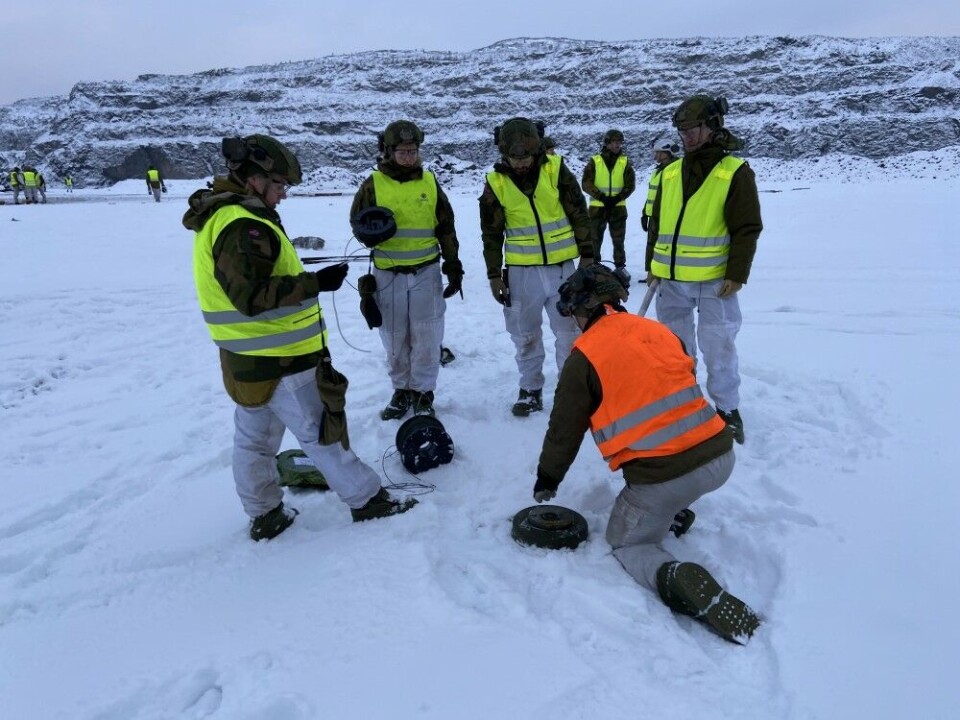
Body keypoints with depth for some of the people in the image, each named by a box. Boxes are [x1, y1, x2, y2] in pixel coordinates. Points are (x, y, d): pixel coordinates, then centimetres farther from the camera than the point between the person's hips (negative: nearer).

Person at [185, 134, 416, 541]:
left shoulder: (218, 217, 12)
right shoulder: (242, 226, -22)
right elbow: (253, 294, -29)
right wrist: (315, 283, -25)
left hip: (245, 358, 10)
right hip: (278, 362, -10)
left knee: (253, 438, 17)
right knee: (323, 434, 3)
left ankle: (264, 516, 30)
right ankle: (367, 500, 17)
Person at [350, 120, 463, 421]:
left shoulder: (430, 181, 5)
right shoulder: (373, 184, 0)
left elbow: (446, 227, 10)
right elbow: (357, 221, 5)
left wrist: (453, 265, 8)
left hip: (426, 271, 1)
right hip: (388, 274, 0)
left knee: (426, 337, 3)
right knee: (394, 338, 7)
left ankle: (423, 392, 17)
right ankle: (402, 390, 24)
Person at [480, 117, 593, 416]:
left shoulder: (556, 169, -6)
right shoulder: (496, 183, -4)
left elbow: (579, 214, 1)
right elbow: (491, 234, 2)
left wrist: (587, 255, 0)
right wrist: (494, 275, 1)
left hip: (561, 266, 0)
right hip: (521, 271, 1)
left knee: (569, 331, 7)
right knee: (525, 335, 10)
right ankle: (530, 390, 24)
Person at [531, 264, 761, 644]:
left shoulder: (584, 356, -6)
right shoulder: (660, 331, 11)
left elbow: (564, 428, 3)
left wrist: (547, 480, 20)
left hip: (662, 478, -6)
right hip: (720, 457, 7)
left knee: (628, 544, 17)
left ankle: (675, 578, -12)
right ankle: (675, 513, 27)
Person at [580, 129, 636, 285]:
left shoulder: (625, 162, 4)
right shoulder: (594, 162, -1)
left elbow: (630, 184, 1)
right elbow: (586, 183, -5)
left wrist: (618, 197, -14)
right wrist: (601, 196, -16)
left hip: (618, 207, 1)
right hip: (597, 207, -1)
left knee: (619, 239, 9)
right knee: (594, 238, 5)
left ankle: (620, 266, 19)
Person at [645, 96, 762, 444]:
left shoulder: (735, 172, -4)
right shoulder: (670, 173, 10)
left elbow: (747, 229, -7)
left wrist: (737, 275, -12)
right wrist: (652, 265, 14)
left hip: (714, 280, -4)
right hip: (671, 278, 5)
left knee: (718, 346, 2)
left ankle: (728, 409, 17)